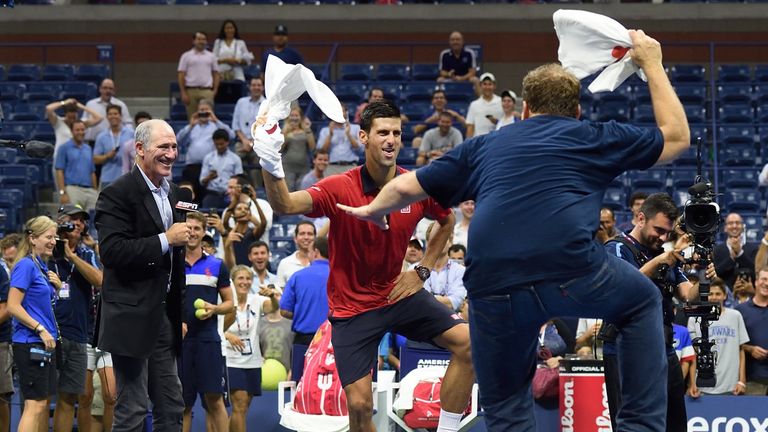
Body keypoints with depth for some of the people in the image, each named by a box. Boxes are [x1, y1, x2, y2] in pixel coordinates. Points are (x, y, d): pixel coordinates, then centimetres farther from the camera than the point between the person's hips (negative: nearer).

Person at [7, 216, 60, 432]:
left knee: (43, 404, 10)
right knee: (35, 405, -13)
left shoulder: (42, 266, 16)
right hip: (30, 344, -9)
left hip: (44, 344, 10)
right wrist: (41, 329, -20)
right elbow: (13, 306, -17)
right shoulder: (26, 265, -11)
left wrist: (57, 286, 7)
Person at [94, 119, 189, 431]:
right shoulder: (117, 194, -12)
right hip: (132, 318, -8)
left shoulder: (172, 194, 14)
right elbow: (112, 252, -23)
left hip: (164, 315, 9)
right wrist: (166, 240, -23)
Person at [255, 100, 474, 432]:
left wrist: (423, 270, 5)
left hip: (399, 293, 3)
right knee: (359, 404, -10)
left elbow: (446, 222, 16)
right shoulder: (339, 189, -18)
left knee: (468, 342, -16)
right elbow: (284, 205, -36)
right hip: (352, 306, -3)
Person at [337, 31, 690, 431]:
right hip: (572, 271, -1)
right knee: (643, 301, 29)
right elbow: (677, 135, 34)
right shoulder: (592, 139, 21)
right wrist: (651, 63, 43)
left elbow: (406, 187, 33)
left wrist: (372, 209, 55)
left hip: (492, 289, 2)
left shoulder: (484, 146, 27)